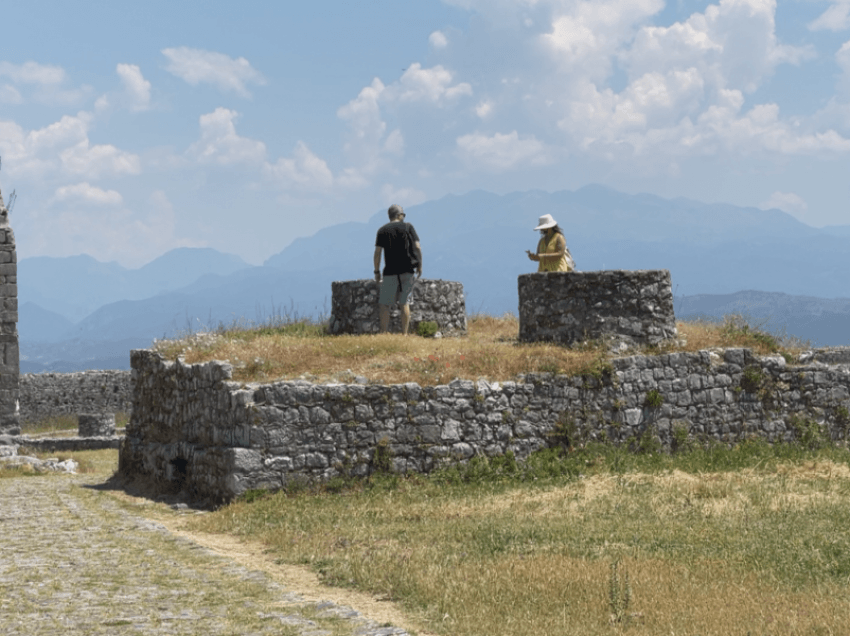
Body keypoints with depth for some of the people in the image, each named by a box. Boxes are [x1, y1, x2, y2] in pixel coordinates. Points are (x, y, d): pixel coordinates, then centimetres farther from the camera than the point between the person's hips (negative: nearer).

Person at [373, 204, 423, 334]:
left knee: (384, 304, 2)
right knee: (405, 303, 6)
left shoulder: (383, 230, 3)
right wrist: (419, 266, 8)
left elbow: (377, 252, -2)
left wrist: (377, 271, 5)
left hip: (390, 272, -1)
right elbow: (417, 247, -1)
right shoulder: (408, 227, 4)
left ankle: (384, 333, -7)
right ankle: (404, 334, 2)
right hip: (407, 271, 1)